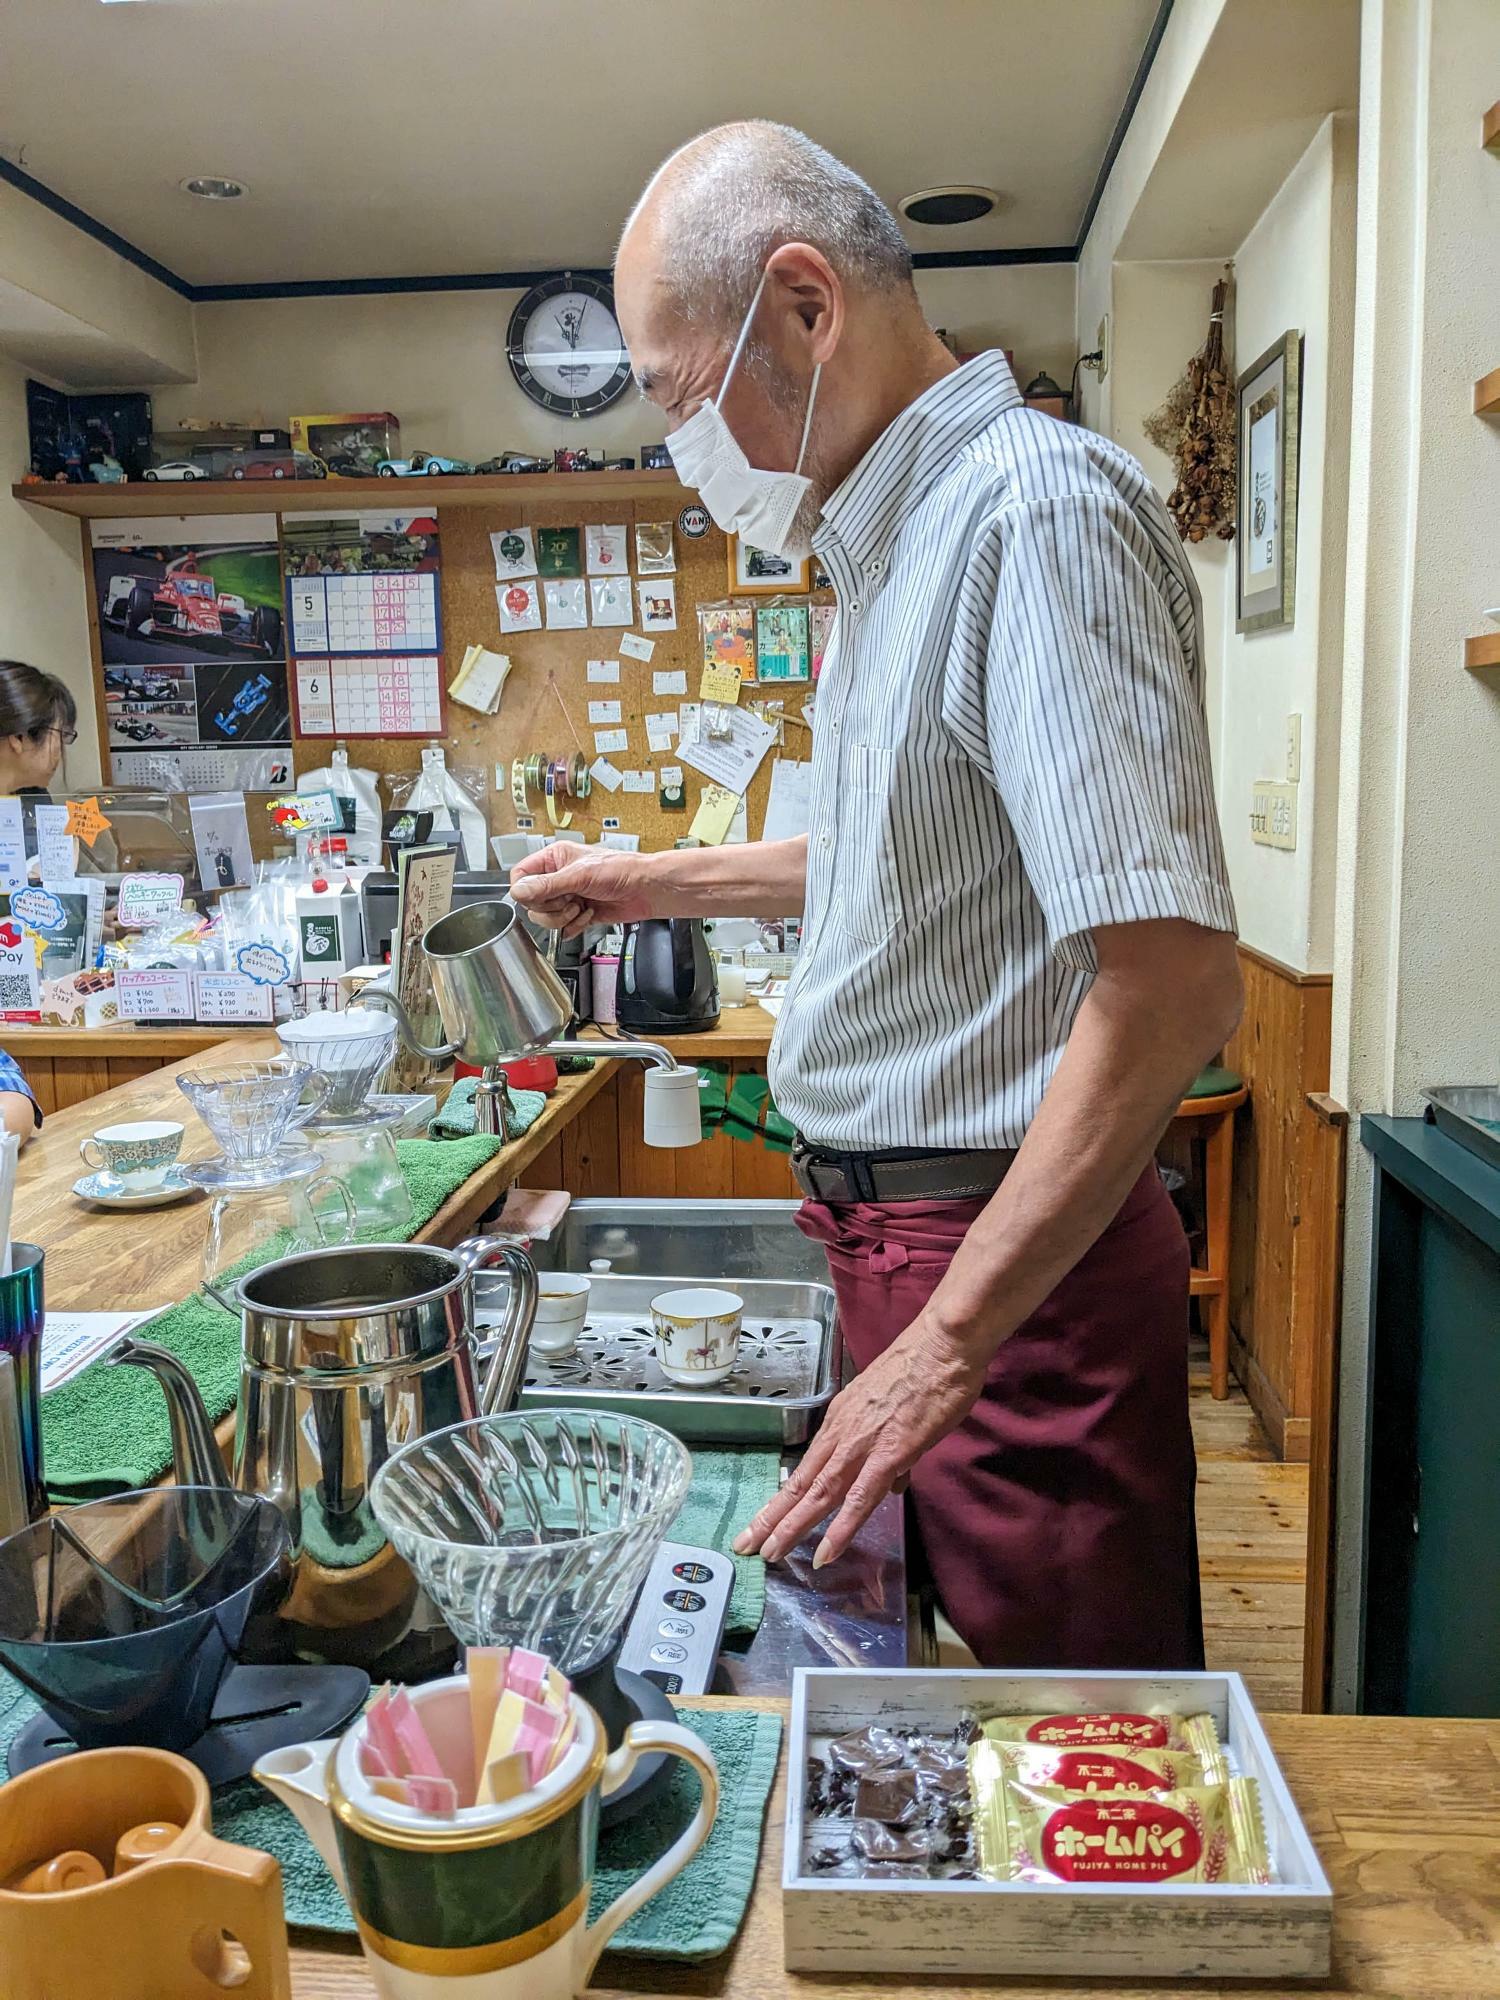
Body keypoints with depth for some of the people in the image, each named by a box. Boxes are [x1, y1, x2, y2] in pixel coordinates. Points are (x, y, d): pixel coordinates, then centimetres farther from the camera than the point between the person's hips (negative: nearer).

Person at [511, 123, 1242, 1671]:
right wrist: (654, 882, 23)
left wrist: (946, 1343, -25)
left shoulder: (1033, 510, -19)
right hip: (898, 1231, 9)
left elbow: (1174, 981, -27)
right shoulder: (896, 540, 14)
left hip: (1018, 1254, -9)